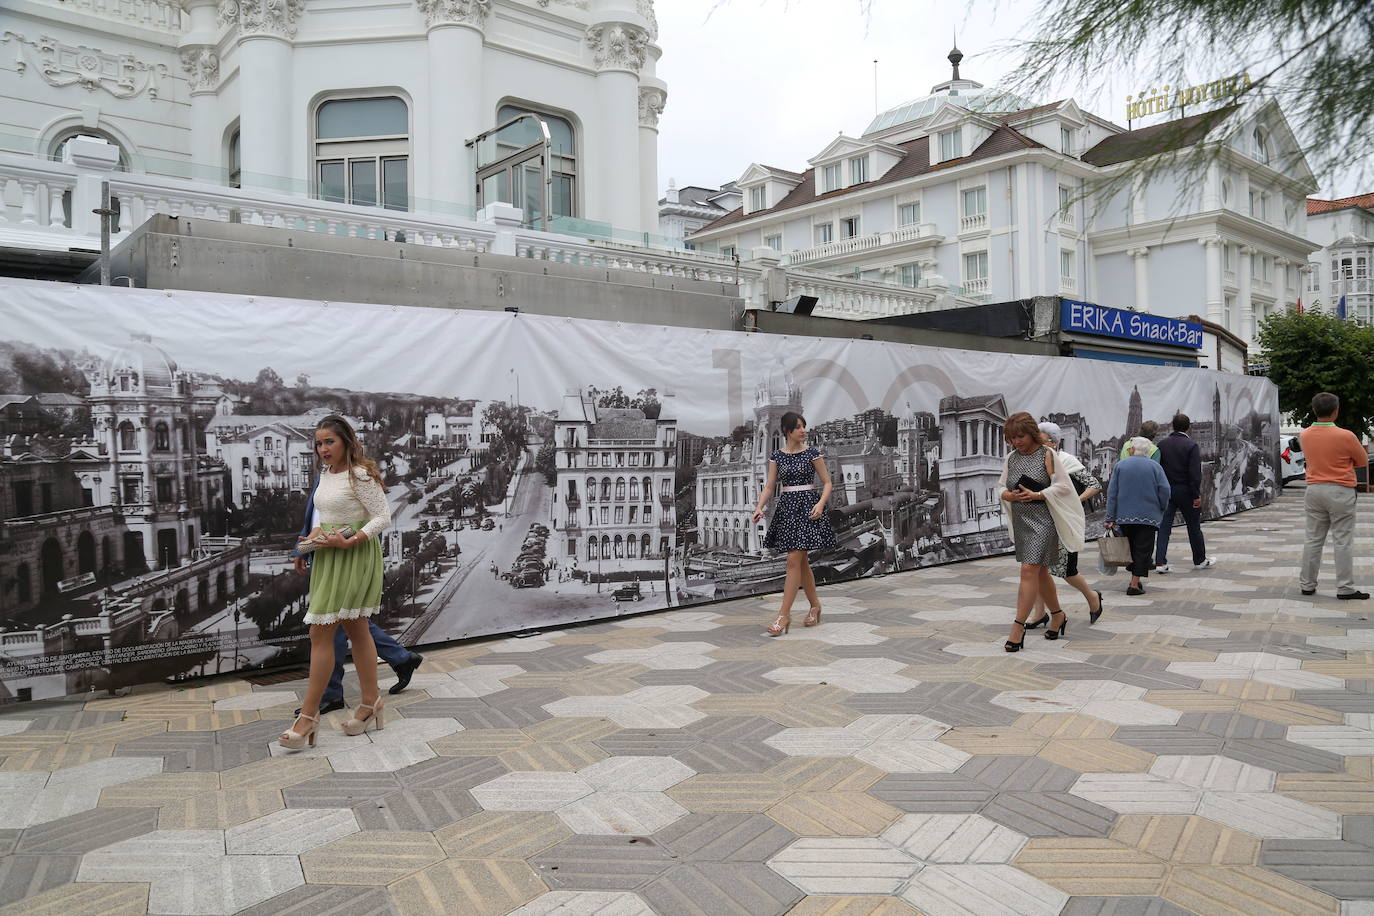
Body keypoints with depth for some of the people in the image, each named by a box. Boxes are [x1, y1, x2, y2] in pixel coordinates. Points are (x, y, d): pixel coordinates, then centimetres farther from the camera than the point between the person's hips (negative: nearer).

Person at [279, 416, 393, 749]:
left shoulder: (360, 475, -14)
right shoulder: (326, 474, 12)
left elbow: (383, 516, -16)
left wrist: (348, 542, -23)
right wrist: (317, 535, 5)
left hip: (352, 557, -9)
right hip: (329, 557, 9)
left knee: (320, 633, -8)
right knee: (356, 631, 14)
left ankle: (309, 715, 0)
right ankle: (371, 703, 24)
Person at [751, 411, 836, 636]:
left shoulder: (812, 453, -3)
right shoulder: (776, 457, 6)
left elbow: (827, 483, 0)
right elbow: (769, 486, 5)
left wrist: (821, 504, -16)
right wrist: (759, 507, -11)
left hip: (806, 507, -4)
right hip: (786, 507, 4)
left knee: (794, 561, -9)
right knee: (801, 561, 12)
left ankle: (784, 615, -7)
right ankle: (815, 605, 28)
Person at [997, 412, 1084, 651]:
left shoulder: (1047, 455, -7)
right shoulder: (1011, 458, 9)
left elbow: (1063, 486, -8)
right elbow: (1001, 486, 14)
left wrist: (1036, 495, -19)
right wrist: (1008, 495, -9)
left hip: (1043, 519, -6)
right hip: (1021, 521, 6)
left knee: (1029, 570, -13)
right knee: (1040, 572, 16)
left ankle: (1018, 627, -11)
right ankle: (1057, 616, 34)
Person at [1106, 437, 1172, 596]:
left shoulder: (1120, 465, 4)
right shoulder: (1155, 467, 1)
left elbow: (1112, 493, 0)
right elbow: (1165, 491, -8)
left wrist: (1110, 518, 0)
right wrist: (1161, 511, 8)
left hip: (1124, 516, 2)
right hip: (1148, 516, -2)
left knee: (1131, 547, 15)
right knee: (1143, 549, 0)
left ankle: (1135, 578, 19)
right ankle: (1135, 584, -5)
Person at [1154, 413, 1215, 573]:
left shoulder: (1162, 444, 2)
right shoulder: (1191, 446, -11)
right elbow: (1195, 473, -16)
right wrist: (1196, 495, -12)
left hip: (1166, 491, 3)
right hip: (1185, 491, -3)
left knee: (1164, 527, 2)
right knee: (1194, 527, 11)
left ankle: (1160, 562, -5)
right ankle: (1200, 560, 25)